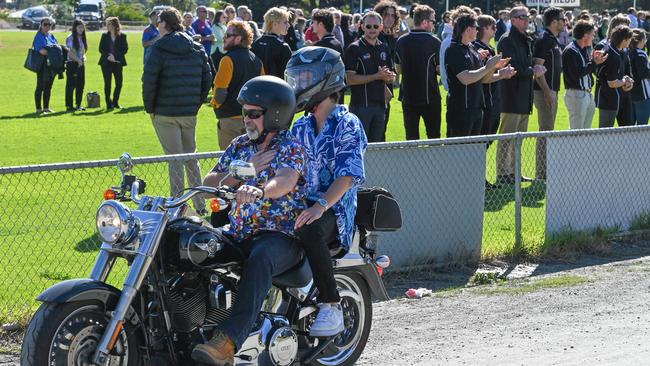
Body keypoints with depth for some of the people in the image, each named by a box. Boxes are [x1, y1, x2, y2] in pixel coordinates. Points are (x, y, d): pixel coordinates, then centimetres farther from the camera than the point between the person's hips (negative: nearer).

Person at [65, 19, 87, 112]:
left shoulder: (82, 38, 14)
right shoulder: (70, 38, -8)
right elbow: (70, 52, -13)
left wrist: (83, 58, 3)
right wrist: (78, 60, -14)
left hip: (81, 64, 7)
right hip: (72, 64, -7)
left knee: (81, 84, 7)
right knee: (71, 85, -4)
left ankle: (78, 105, 15)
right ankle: (69, 105, 0)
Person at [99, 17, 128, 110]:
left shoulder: (122, 36, 2)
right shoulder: (105, 36, 7)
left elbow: (125, 49, -2)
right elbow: (101, 49, 5)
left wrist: (115, 56, -13)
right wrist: (108, 56, -12)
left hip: (117, 63, 0)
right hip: (106, 63, 0)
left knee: (119, 82, -2)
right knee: (107, 83, -3)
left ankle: (115, 102, 14)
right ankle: (109, 104, 3)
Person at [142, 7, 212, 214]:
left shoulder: (160, 48, -9)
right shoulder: (197, 48, 8)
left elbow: (149, 80, -14)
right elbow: (207, 79, 8)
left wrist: (149, 108, -3)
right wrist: (196, 103, 14)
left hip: (166, 114, -5)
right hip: (190, 113, 5)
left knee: (175, 158, -1)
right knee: (191, 156, 16)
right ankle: (200, 205, 18)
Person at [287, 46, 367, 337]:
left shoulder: (347, 125, -3)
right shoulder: (301, 127, 19)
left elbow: (348, 175, -16)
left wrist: (320, 206, -32)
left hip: (336, 210, -7)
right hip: (301, 204, 7)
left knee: (309, 230, -39)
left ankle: (331, 307, -32)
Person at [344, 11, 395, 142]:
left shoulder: (384, 48, 13)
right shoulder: (354, 49, -5)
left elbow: (391, 77, 17)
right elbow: (350, 79, -14)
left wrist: (388, 76, -8)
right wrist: (377, 76, -18)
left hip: (380, 104, 6)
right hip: (361, 105, -6)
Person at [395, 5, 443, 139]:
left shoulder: (401, 41, 2)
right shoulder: (434, 42, -11)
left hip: (408, 97, 3)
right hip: (430, 97, -3)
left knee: (411, 138, 8)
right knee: (434, 138, 7)